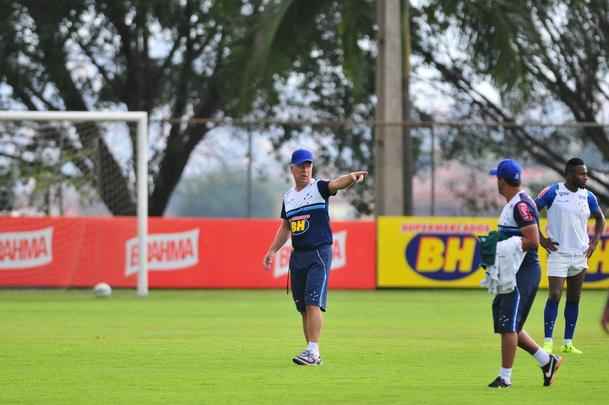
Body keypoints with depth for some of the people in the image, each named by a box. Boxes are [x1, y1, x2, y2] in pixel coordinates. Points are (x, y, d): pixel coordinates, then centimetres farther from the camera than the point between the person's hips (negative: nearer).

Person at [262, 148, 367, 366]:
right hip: (297, 256, 6)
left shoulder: (319, 188, -5)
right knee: (303, 307, 7)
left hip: (319, 253, -6)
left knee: (313, 303, -16)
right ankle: (312, 354, 13)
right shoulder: (288, 197, 14)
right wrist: (272, 250, 14)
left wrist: (352, 177, -47)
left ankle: (313, 351, -20)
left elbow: (336, 184, -26)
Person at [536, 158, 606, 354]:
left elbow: (600, 218, 21)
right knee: (554, 296, -11)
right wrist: (540, 238, -7)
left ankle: (568, 343, 13)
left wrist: (595, 241, 8)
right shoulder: (553, 192, -8)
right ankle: (548, 342, -7)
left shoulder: (588, 197, 5)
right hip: (558, 253, -5)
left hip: (580, 255, 5)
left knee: (574, 299, 8)